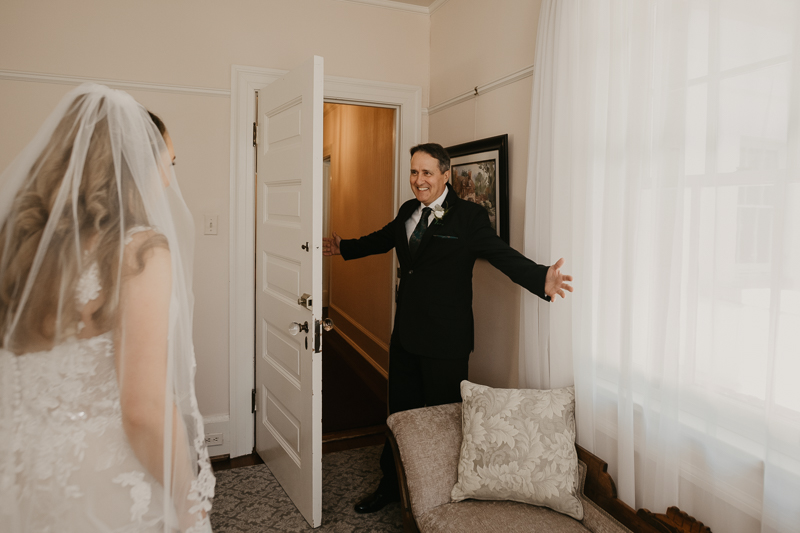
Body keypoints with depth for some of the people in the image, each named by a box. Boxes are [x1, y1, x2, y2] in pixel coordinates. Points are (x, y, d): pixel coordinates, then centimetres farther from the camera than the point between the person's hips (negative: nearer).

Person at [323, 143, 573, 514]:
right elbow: (382, 239, 27)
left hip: (445, 342, -6)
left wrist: (541, 279, -36)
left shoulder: (469, 216, -10)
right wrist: (344, 247, 39)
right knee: (400, 413, 19)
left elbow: (503, 255, -18)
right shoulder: (407, 212, 9)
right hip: (405, 335, 6)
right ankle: (391, 486, 38)